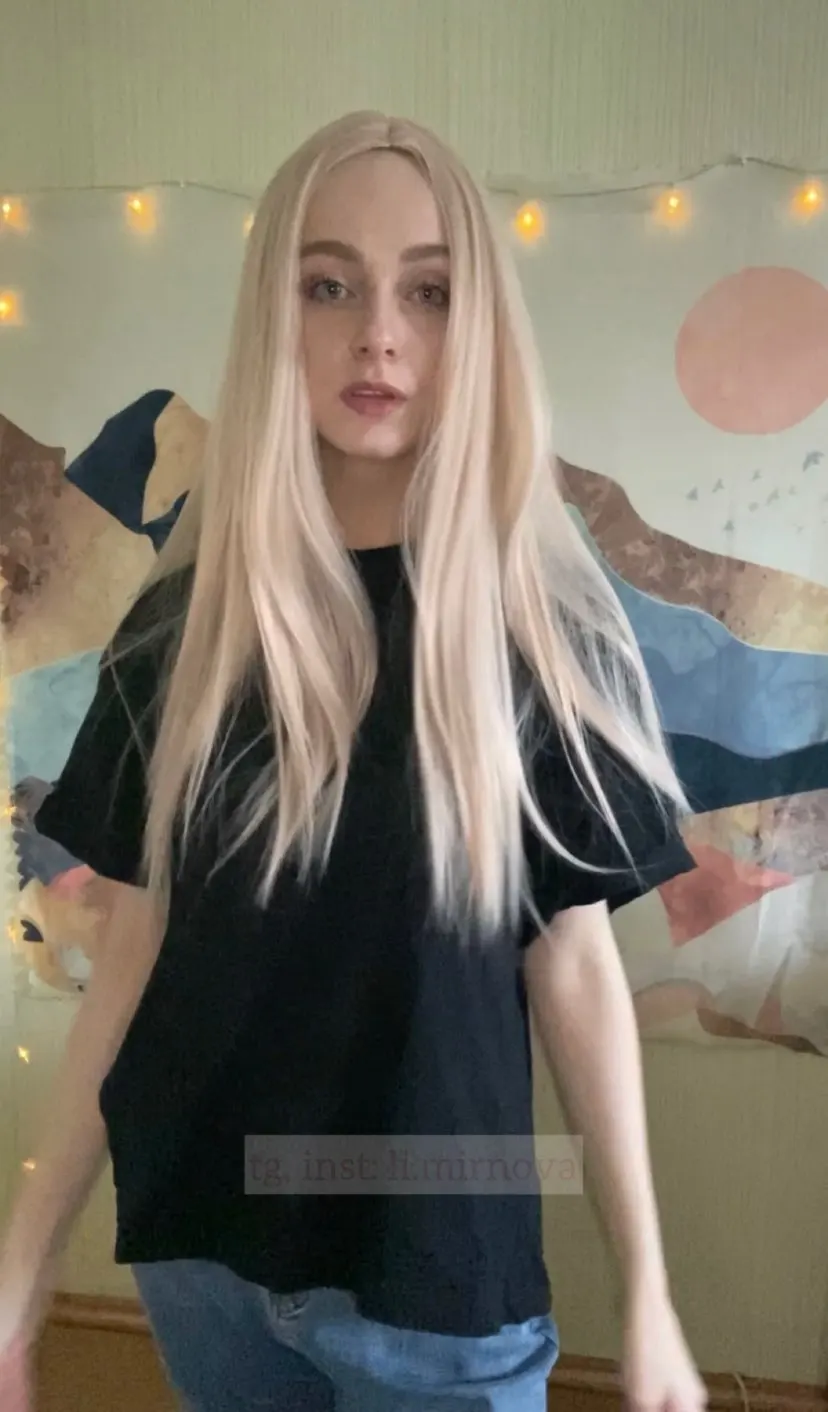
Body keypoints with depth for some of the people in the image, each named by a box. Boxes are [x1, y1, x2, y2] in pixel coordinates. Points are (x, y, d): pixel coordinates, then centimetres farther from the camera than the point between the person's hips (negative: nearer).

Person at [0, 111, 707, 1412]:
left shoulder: (545, 624, -11)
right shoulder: (181, 621, -6)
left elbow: (575, 968, -8)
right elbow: (140, 948, -2)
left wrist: (646, 1294, -3)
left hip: (441, 1268, -2)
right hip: (199, 1245, 3)